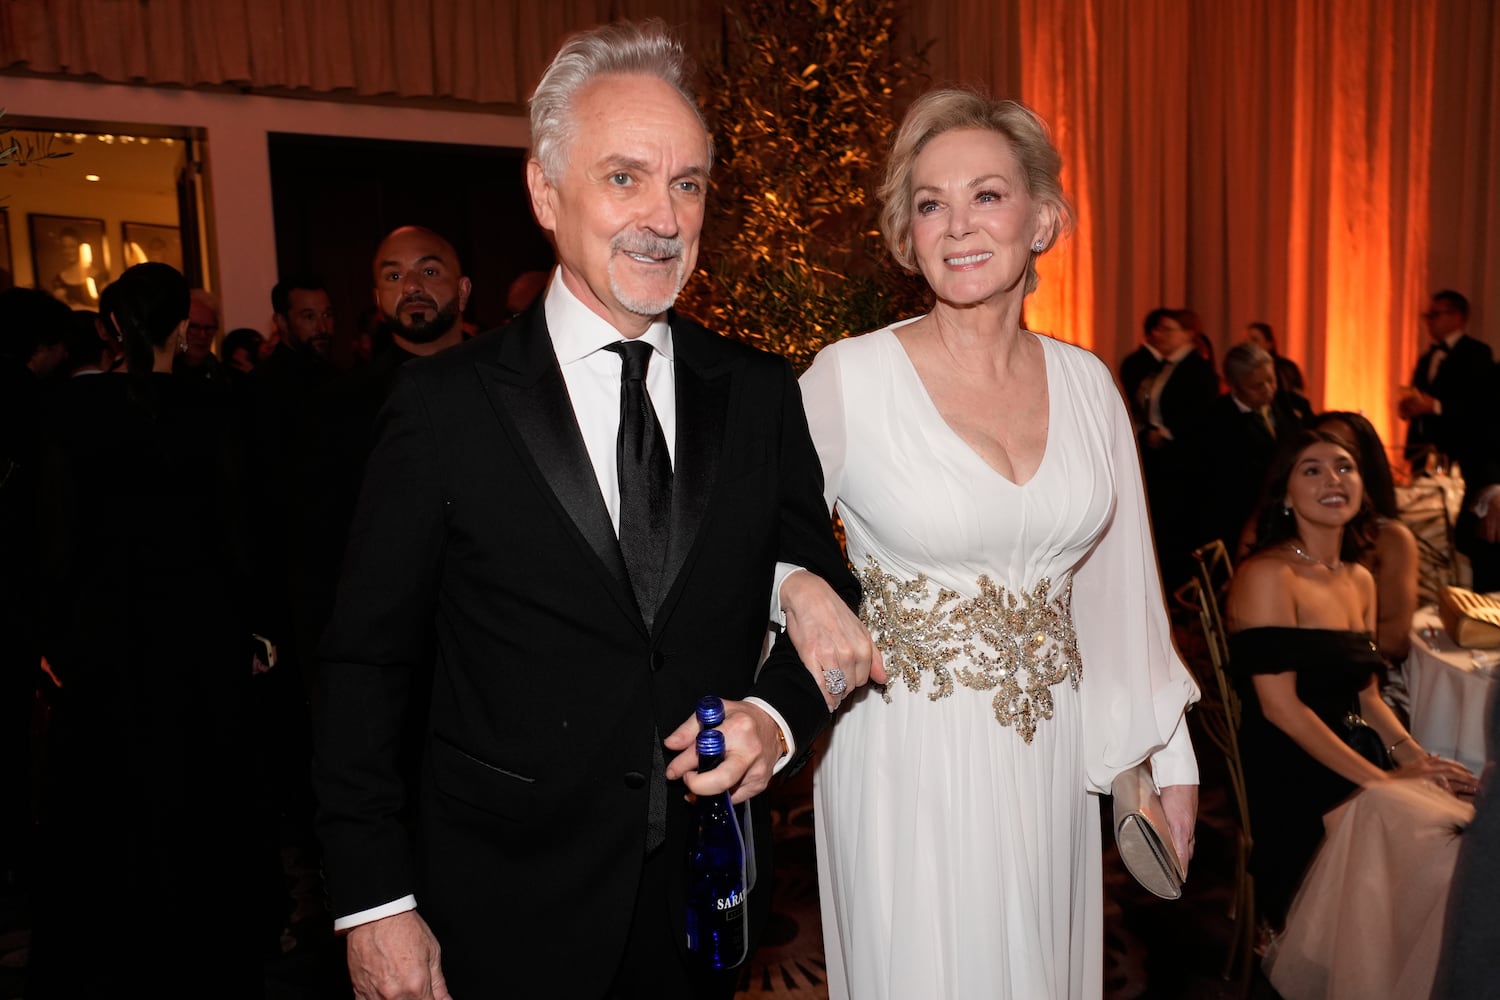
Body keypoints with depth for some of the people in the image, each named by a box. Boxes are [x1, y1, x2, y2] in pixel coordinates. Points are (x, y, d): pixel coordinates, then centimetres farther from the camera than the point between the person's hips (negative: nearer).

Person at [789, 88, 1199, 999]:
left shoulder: (1086, 382, 1)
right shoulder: (850, 378, -12)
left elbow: (1122, 582, 7)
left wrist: (1174, 760, 10)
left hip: (1052, 762, 4)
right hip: (909, 761, -4)